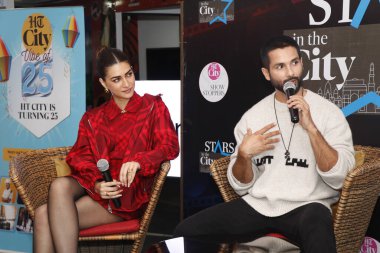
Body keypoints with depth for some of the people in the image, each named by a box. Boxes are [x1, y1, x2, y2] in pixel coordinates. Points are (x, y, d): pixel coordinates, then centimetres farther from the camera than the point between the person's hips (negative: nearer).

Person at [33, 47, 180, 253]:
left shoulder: (153, 106, 10)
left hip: (130, 193, -4)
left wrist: (137, 162, -26)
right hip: (94, 187, 4)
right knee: (59, 186, -31)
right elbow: (80, 158, 6)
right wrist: (96, 184, -17)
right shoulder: (92, 118, 19)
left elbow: (170, 146, -4)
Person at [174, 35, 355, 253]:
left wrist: (311, 127, -21)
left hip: (306, 205, -4)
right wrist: (244, 154, -11)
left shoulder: (328, 112, -2)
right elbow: (241, 186, 9)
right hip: (257, 204, 4)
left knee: (317, 231, -40)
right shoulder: (253, 116, 8)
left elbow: (339, 178, -13)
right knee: (186, 231, -14)